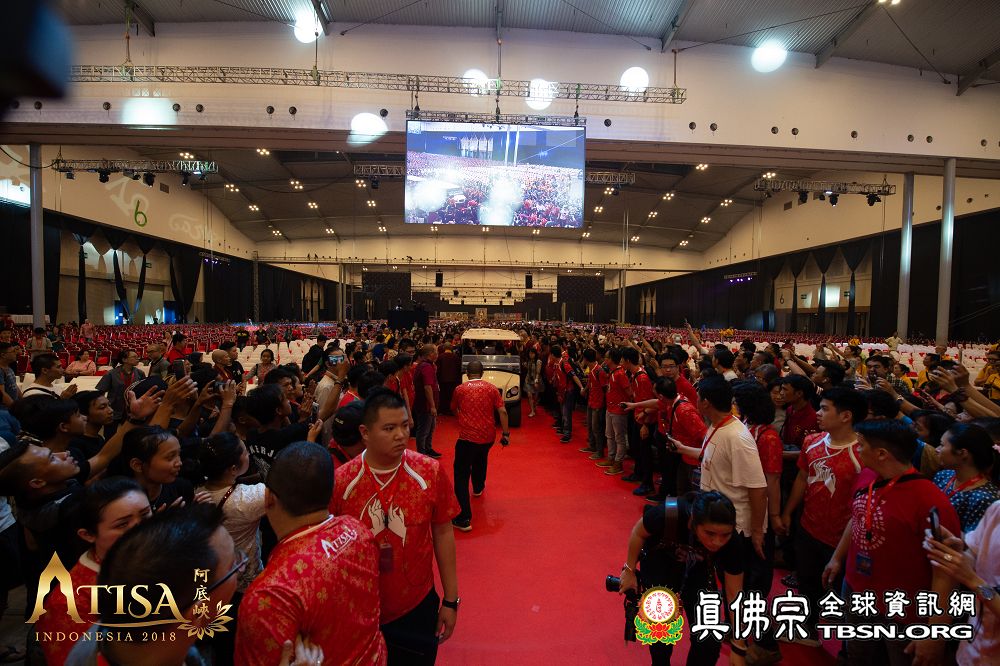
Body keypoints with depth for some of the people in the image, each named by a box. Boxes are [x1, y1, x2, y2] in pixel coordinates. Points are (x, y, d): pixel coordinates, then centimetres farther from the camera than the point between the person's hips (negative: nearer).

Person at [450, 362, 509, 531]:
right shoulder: (491, 388, 2)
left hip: (467, 436, -4)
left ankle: (464, 518, -10)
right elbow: (502, 411, -4)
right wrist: (505, 433, 1)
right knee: (480, 461, 33)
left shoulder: (460, 389, 0)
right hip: (488, 436, 4)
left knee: (461, 475, -1)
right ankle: (478, 488, 58)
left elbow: (454, 409, 16)